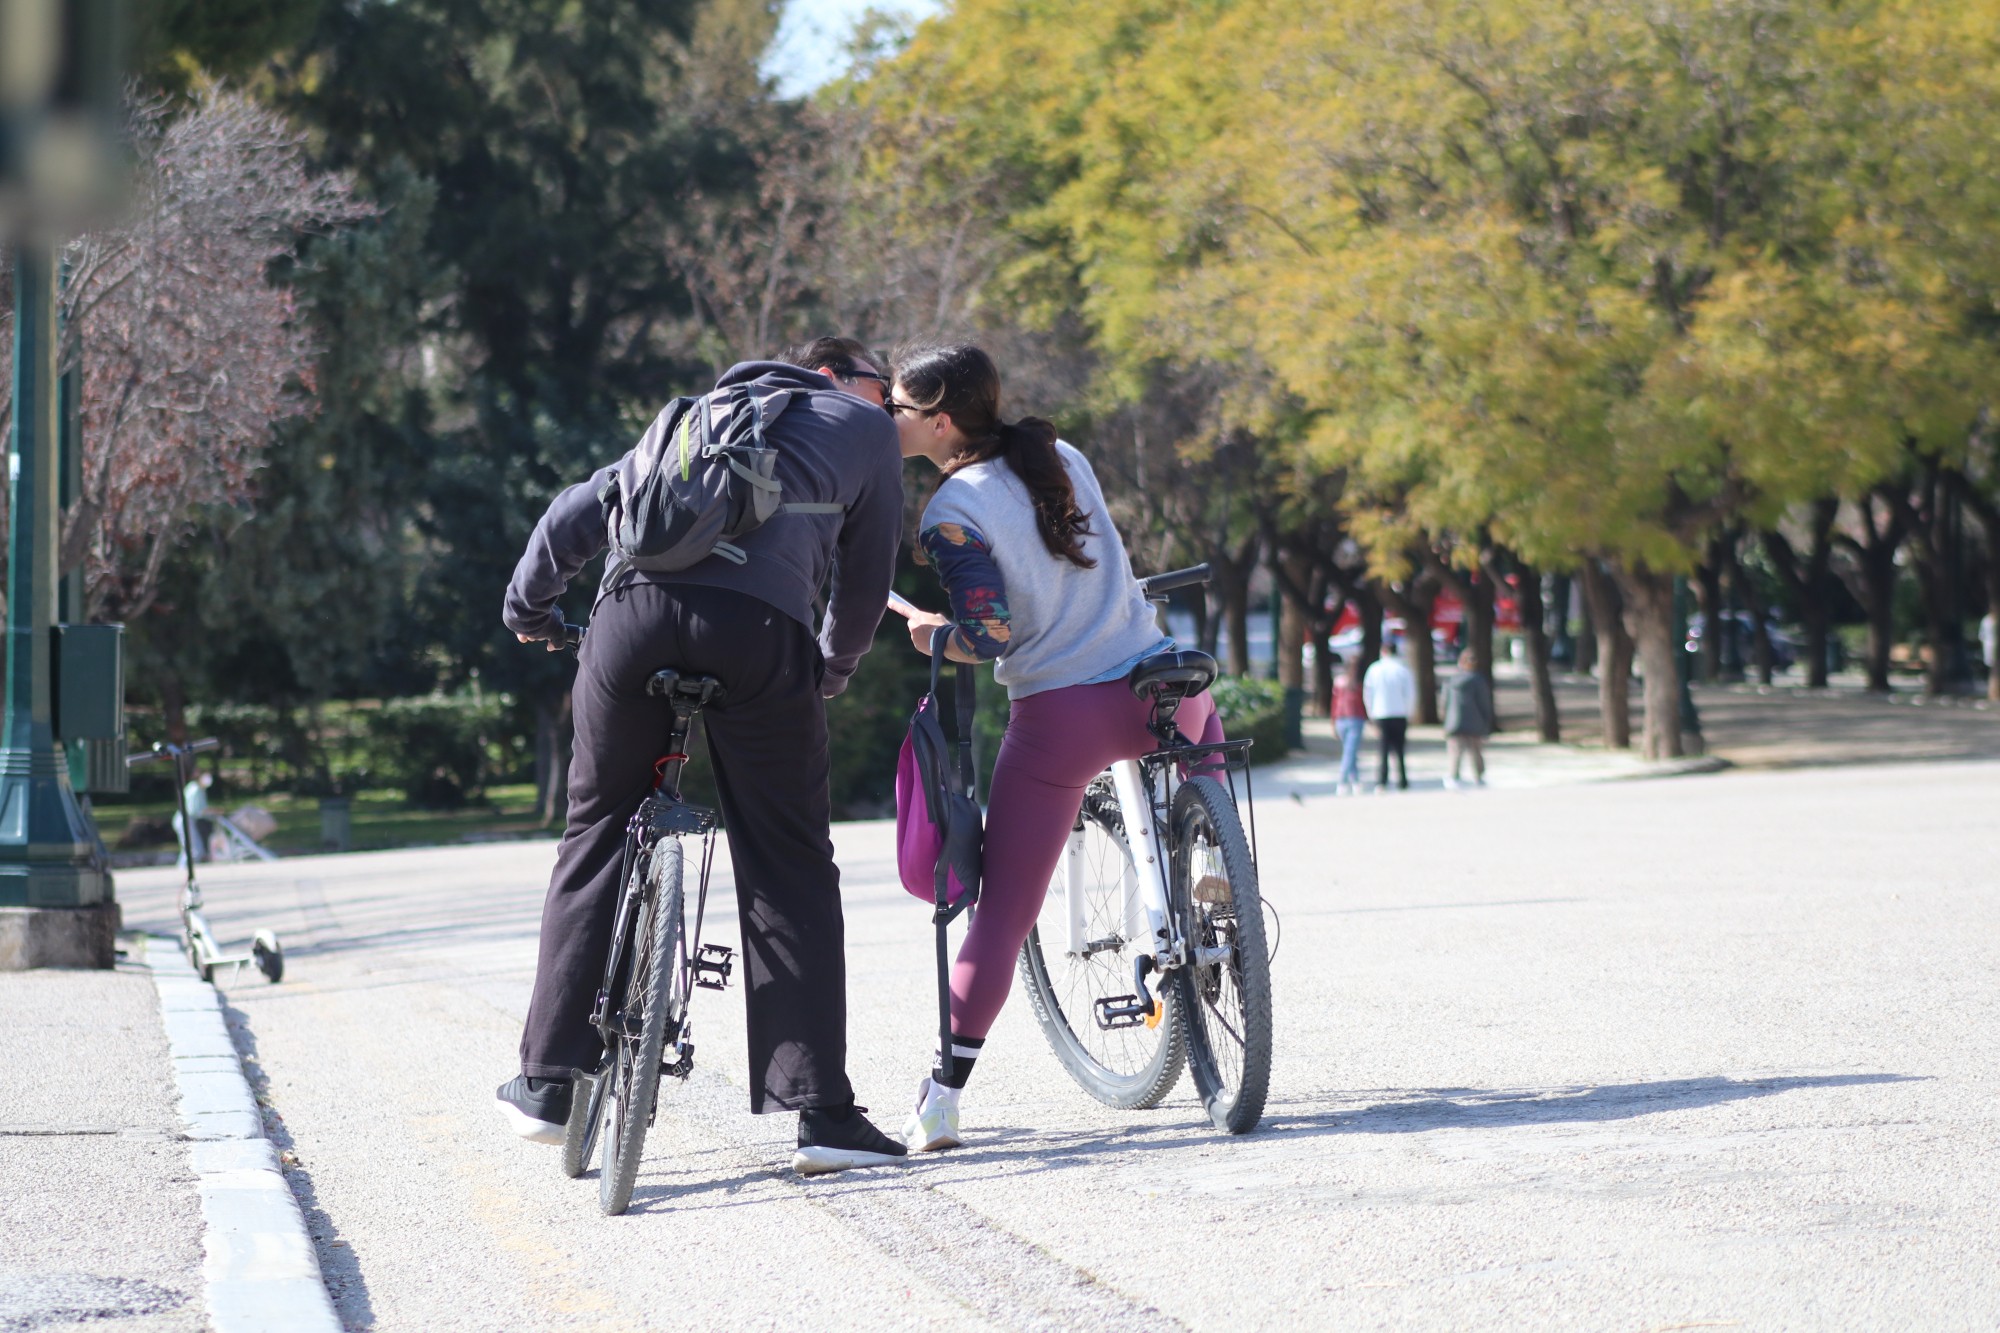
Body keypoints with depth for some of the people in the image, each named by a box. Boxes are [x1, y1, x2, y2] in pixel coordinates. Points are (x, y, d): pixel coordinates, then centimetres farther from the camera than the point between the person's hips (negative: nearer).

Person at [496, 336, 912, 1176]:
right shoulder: (867, 431, 27)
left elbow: (577, 513, 33)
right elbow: (865, 584, 27)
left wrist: (528, 608, 48)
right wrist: (833, 673, 44)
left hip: (633, 609, 3)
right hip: (758, 632, -3)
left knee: (598, 838, 18)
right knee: (788, 869, 6)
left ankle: (549, 1082, 19)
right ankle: (820, 1111, 2)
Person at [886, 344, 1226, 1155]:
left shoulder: (952, 514, -9)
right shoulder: (1063, 458, 10)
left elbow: (988, 638, -15)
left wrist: (929, 633, 2)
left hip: (1058, 720, -5)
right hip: (1156, 693, 5)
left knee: (1003, 914, 1)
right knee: (1202, 715, 42)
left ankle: (940, 1105, -1)